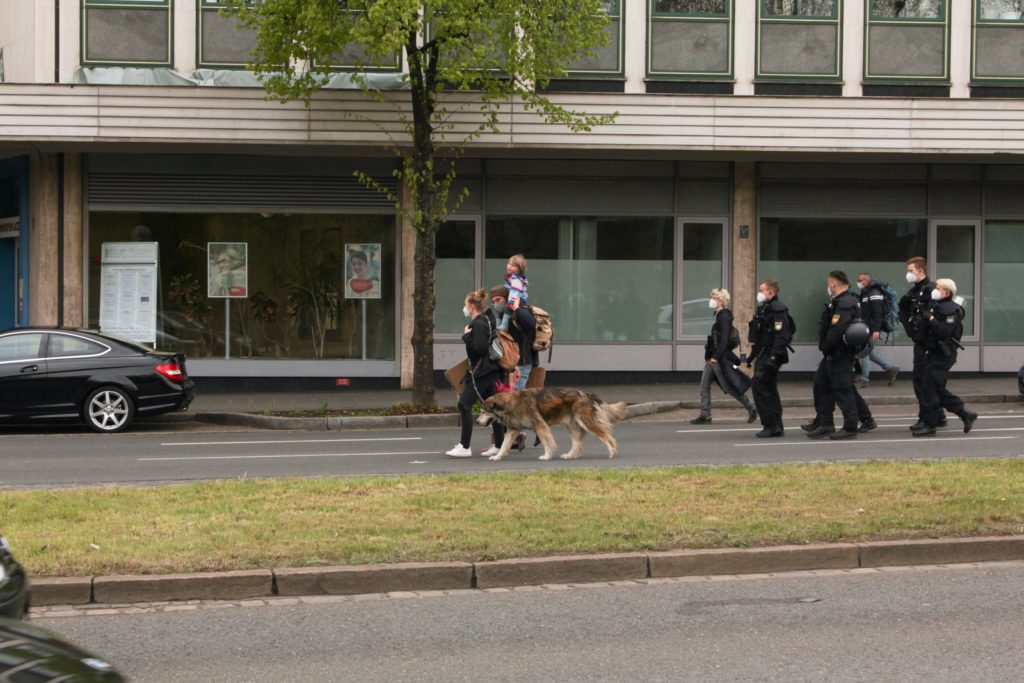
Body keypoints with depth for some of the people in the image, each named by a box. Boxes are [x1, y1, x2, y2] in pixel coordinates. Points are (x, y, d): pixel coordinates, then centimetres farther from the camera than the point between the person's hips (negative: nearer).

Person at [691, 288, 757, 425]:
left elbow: (724, 339, -22)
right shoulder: (718, 316, 13)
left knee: (729, 387, -1)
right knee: (704, 386, 4)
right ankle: (705, 415, 6)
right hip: (712, 357, 10)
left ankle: (751, 408, 12)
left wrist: (716, 356, -24)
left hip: (721, 358, -10)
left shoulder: (724, 317, -15)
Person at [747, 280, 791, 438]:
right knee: (769, 389, 12)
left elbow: (782, 335, -22)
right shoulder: (763, 309, 18)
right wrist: (753, 354, 23)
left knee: (758, 386, -14)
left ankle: (771, 425, -12)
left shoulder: (777, 309, -14)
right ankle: (777, 427, 17)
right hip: (763, 355, 10)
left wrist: (774, 356, -28)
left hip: (771, 354, -10)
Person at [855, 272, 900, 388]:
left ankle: (864, 378, -1)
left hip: (872, 329, -10)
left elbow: (878, 313, -21)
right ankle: (890, 369, 20)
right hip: (865, 329, 10)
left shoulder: (874, 294, -14)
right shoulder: (864, 293, 17)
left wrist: (876, 330, -26)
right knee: (869, 352, 13)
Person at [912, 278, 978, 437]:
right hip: (934, 353, 10)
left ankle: (929, 425, -4)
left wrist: (931, 319, -21)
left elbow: (944, 332, -25)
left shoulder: (950, 310, -14)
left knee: (929, 387, -9)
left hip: (942, 355, -10)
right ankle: (966, 415, 20)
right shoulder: (938, 307, 17)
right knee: (938, 389, 13)